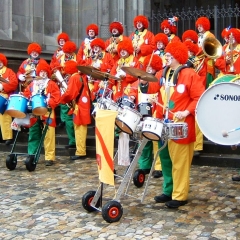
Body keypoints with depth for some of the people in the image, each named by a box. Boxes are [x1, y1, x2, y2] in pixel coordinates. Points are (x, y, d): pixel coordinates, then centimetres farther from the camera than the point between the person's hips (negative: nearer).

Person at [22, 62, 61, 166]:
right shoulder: (32, 84, 18)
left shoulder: (52, 84, 3)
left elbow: (56, 98, -7)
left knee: (48, 136, -4)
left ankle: (50, 157, -1)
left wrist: (49, 103, -22)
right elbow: (26, 95, 14)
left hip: (47, 114, -4)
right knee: (33, 136, 10)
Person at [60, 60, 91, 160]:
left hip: (79, 107, -9)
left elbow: (70, 93, -20)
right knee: (81, 129, 15)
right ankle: (81, 150, 23)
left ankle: (80, 152, -3)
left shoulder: (74, 78, -14)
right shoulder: (82, 76, 14)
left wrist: (61, 99, -4)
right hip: (84, 105, 9)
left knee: (79, 130, -6)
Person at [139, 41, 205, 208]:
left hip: (181, 125, -7)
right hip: (164, 124, 7)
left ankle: (180, 196, 6)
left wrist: (187, 112, -23)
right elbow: (153, 88, 5)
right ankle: (168, 191, 26)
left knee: (179, 161, -2)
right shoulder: (162, 74, 12)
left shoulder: (190, 74, -9)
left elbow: (200, 98, -13)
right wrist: (144, 83, -15)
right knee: (166, 159, 14)